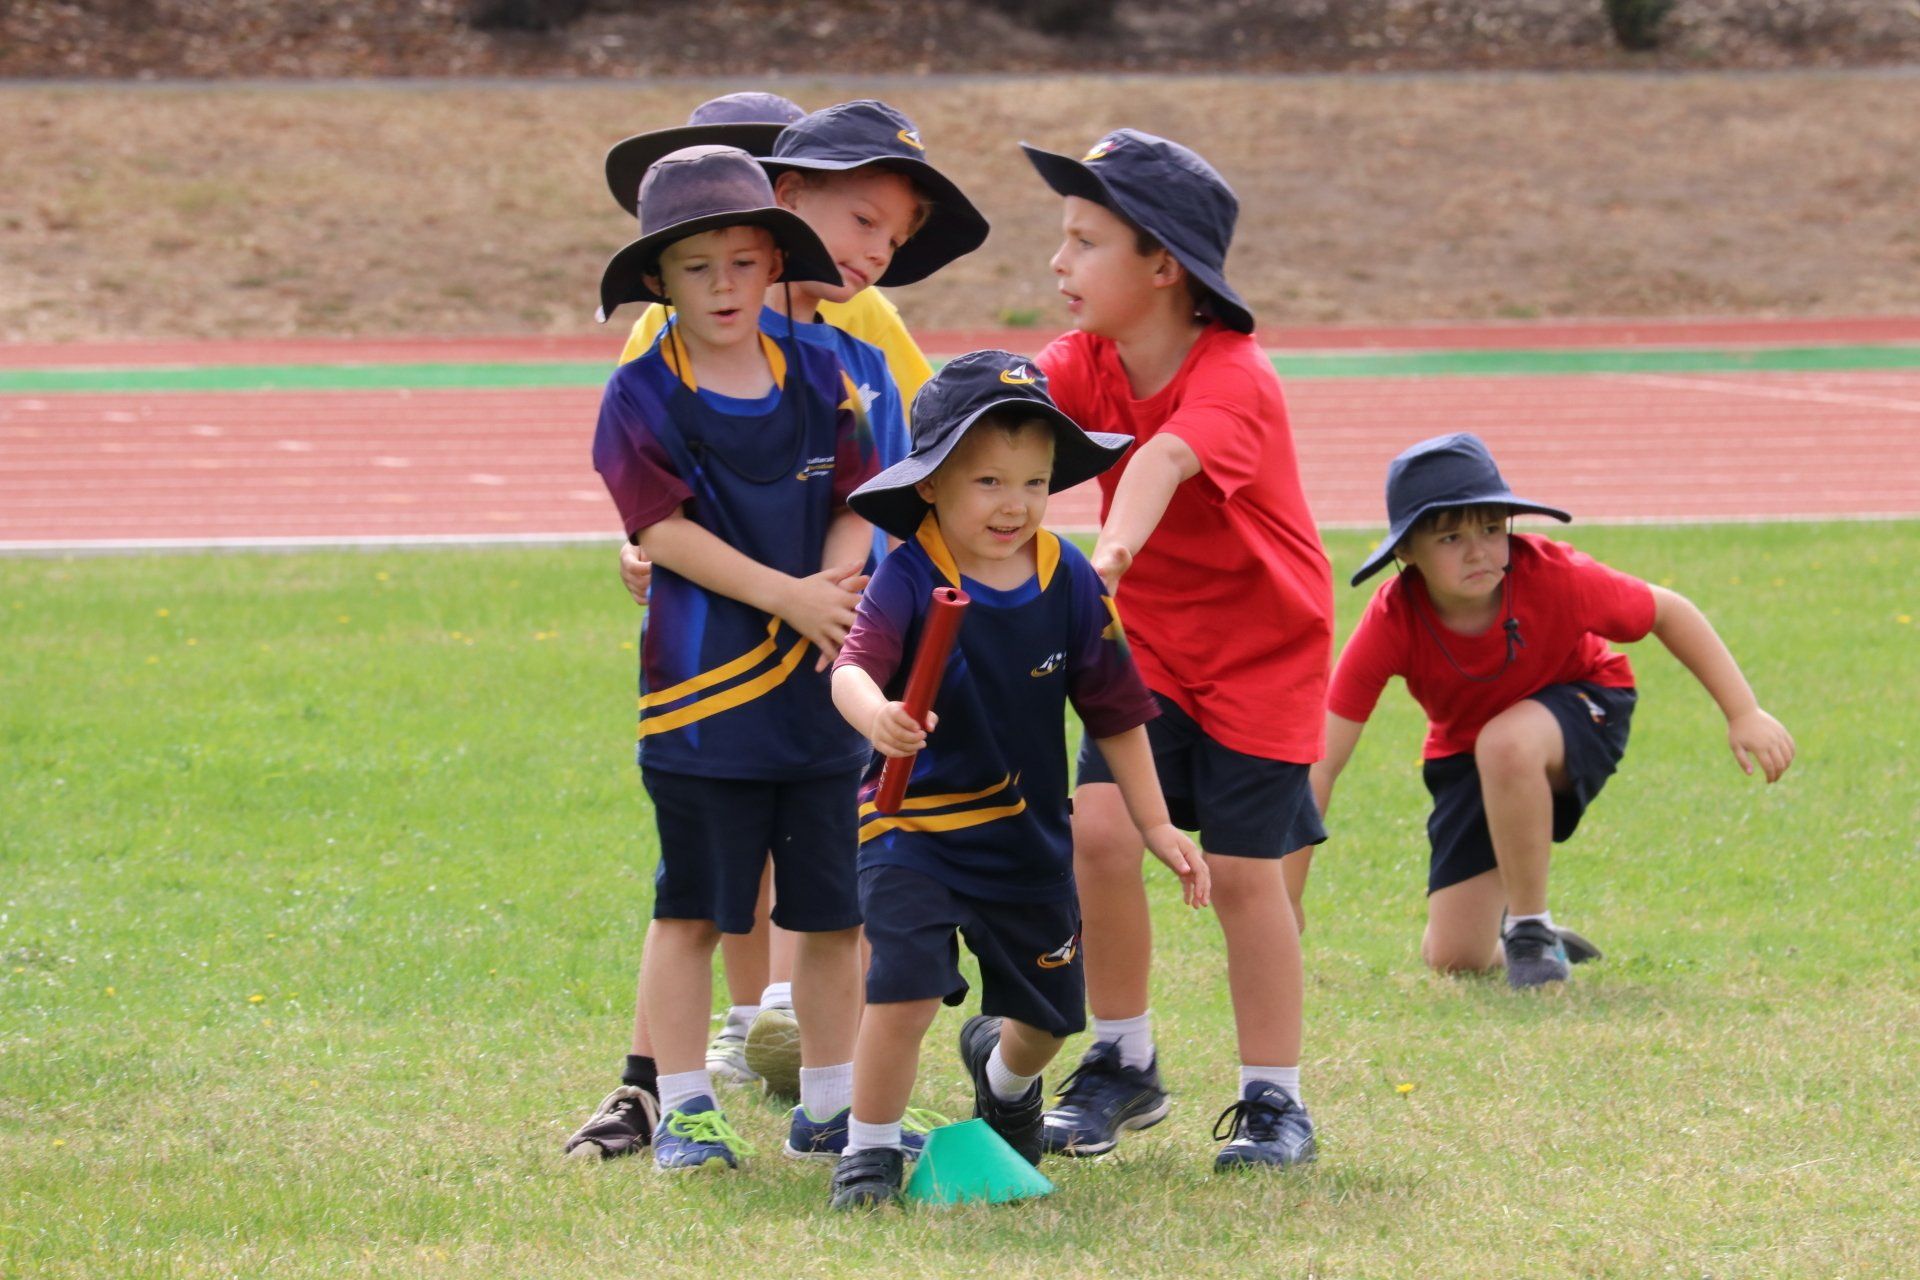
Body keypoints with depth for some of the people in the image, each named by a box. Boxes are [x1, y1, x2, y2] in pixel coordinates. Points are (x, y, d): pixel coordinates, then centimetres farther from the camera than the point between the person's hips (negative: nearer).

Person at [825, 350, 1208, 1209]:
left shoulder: (1069, 583, -6)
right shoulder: (909, 578, -18)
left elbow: (1114, 710, 4)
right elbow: (852, 667, -35)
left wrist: (1154, 825, 6)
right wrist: (876, 715, -58)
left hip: (1029, 834, 4)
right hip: (915, 828, -4)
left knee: (1048, 1015, 16)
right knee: (904, 990, -22)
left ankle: (1002, 1071, 53)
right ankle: (870, 1149, 1)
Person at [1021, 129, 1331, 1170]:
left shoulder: (1233, 380, -27)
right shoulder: (1087, 365, -6)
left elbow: (1166, 458, -47)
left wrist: (1113, 549, -67)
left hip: (1262, 649, -5)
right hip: (1149, 642, 5)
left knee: (1241, 870, -4)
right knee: (1099, 823, -11)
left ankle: (1273, 1099, 12)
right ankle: (1122, 1066, 6)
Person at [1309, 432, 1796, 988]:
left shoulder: (1554, 578, -31)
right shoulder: (1390, 623, -29)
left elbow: (1670, 613, -13)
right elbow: (1322, 761, -27)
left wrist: (1745, 715, -14)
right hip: (1462, 751, 2)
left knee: (1506, 743, -39)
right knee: (1454, 959, -8)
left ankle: (1531, 927, -18)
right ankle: (1518, 943, 30)